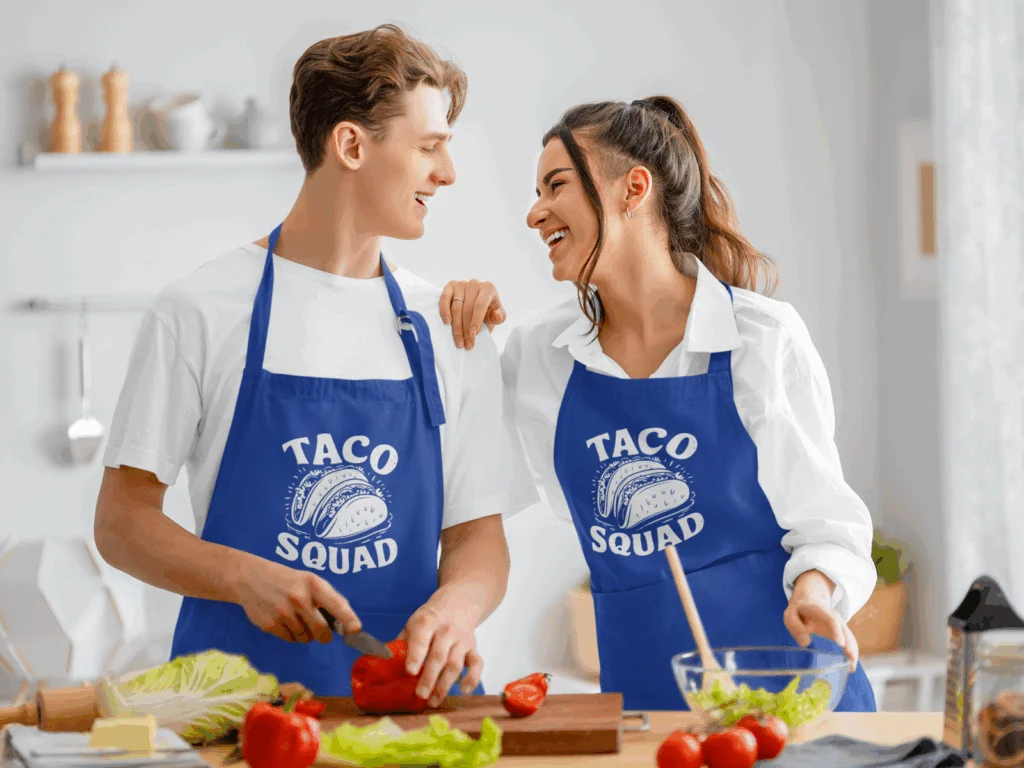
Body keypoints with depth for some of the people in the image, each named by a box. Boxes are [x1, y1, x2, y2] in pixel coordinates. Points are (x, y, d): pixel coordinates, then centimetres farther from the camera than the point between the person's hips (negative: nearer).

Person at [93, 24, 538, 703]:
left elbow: (478, 536, 10)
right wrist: (246, 577, -16)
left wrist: (456, 606, -14)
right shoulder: (200, 310, 2)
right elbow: (123, 521, 2)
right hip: (240, 682, -3)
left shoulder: (448, 329, 12)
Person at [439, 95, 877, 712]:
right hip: (638, 679, 3)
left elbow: (823, 518, -3)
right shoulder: (544, 353, 5)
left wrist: (813, 592, -25)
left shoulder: (764, 337, -5)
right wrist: (464, 322, 1)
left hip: (785, 668, -3)